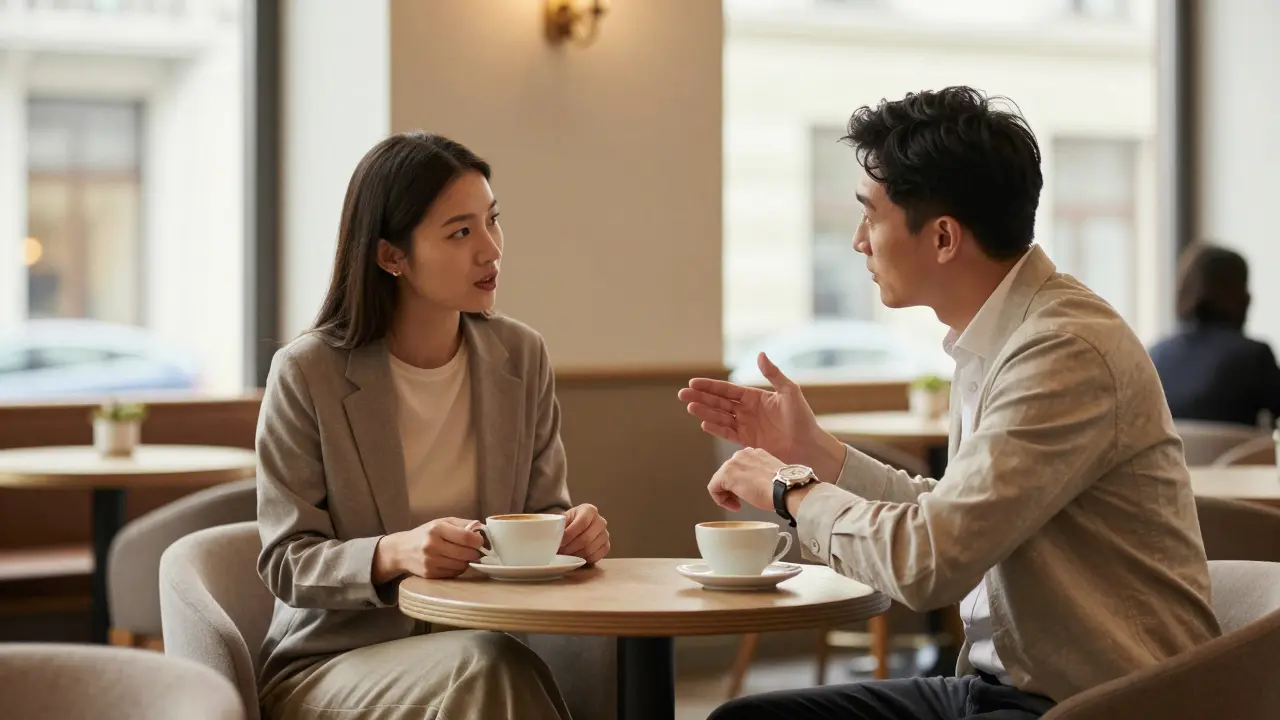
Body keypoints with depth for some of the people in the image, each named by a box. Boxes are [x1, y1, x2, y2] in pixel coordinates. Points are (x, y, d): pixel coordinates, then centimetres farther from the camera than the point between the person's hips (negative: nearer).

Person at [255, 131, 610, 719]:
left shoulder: (521, 358, 3)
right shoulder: (307, 374, -10)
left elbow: (542, 511, 10)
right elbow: (286, 562, -10)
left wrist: (572, 532, -14)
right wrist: (394, 554, -29)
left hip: (472, 650, 4)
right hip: (327, 664, -4)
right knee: (489, 666, -34)